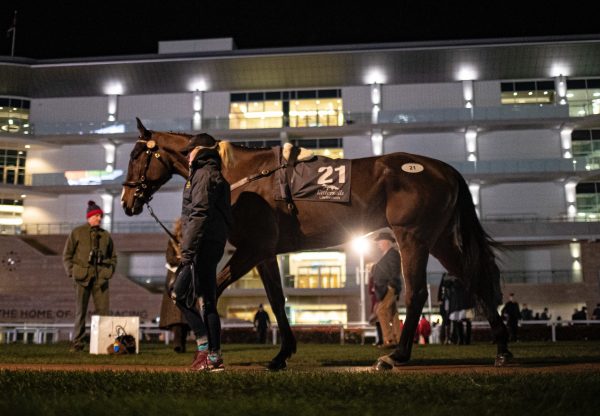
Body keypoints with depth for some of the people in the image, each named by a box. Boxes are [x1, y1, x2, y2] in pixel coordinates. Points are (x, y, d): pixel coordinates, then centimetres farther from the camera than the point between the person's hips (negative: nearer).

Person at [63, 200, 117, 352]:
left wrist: (110, 271, 8)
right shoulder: (77, 232, 5)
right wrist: (72, 272, -3)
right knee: (80, 312, 3)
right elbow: (67, 255, 6)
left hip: (101, 278, 2)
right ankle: (77, 343, 10)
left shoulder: (106, 235, 12)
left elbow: (113, 256, 21)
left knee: (103, 311, -3)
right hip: (82, 277, -2)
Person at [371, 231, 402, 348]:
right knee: (392, 314, 8)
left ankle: (389, 340, -17)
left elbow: (395, 271, -17)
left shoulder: (393, 253, -8)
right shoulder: (386, 255, 20)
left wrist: (391, 285, -21)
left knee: (381, 312, -15)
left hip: (389, 289, -10)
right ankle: (397, 340, 10)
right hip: (384, 290, 10)